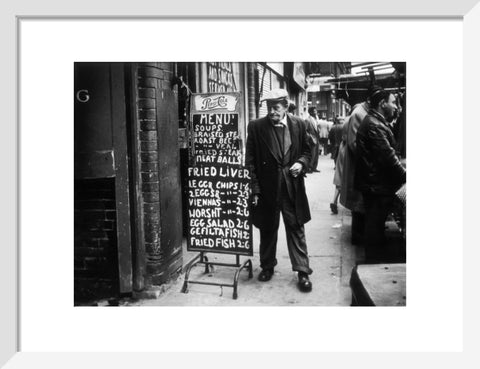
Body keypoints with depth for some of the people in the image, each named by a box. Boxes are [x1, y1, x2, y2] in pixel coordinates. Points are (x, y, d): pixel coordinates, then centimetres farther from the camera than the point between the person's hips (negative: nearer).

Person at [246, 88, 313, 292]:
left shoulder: (299, 125, 0)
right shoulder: (256, 127, -5)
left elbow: (307, 151, 12)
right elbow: (250, 161, -4)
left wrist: (301, 163, -11)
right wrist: (255, 189, -8)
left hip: (292, 187, 0)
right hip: (267, 188, 0)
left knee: (296, 229, 4)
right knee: (267, 230, 14)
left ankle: (303, 272, 14)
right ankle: (267, 266, 32)